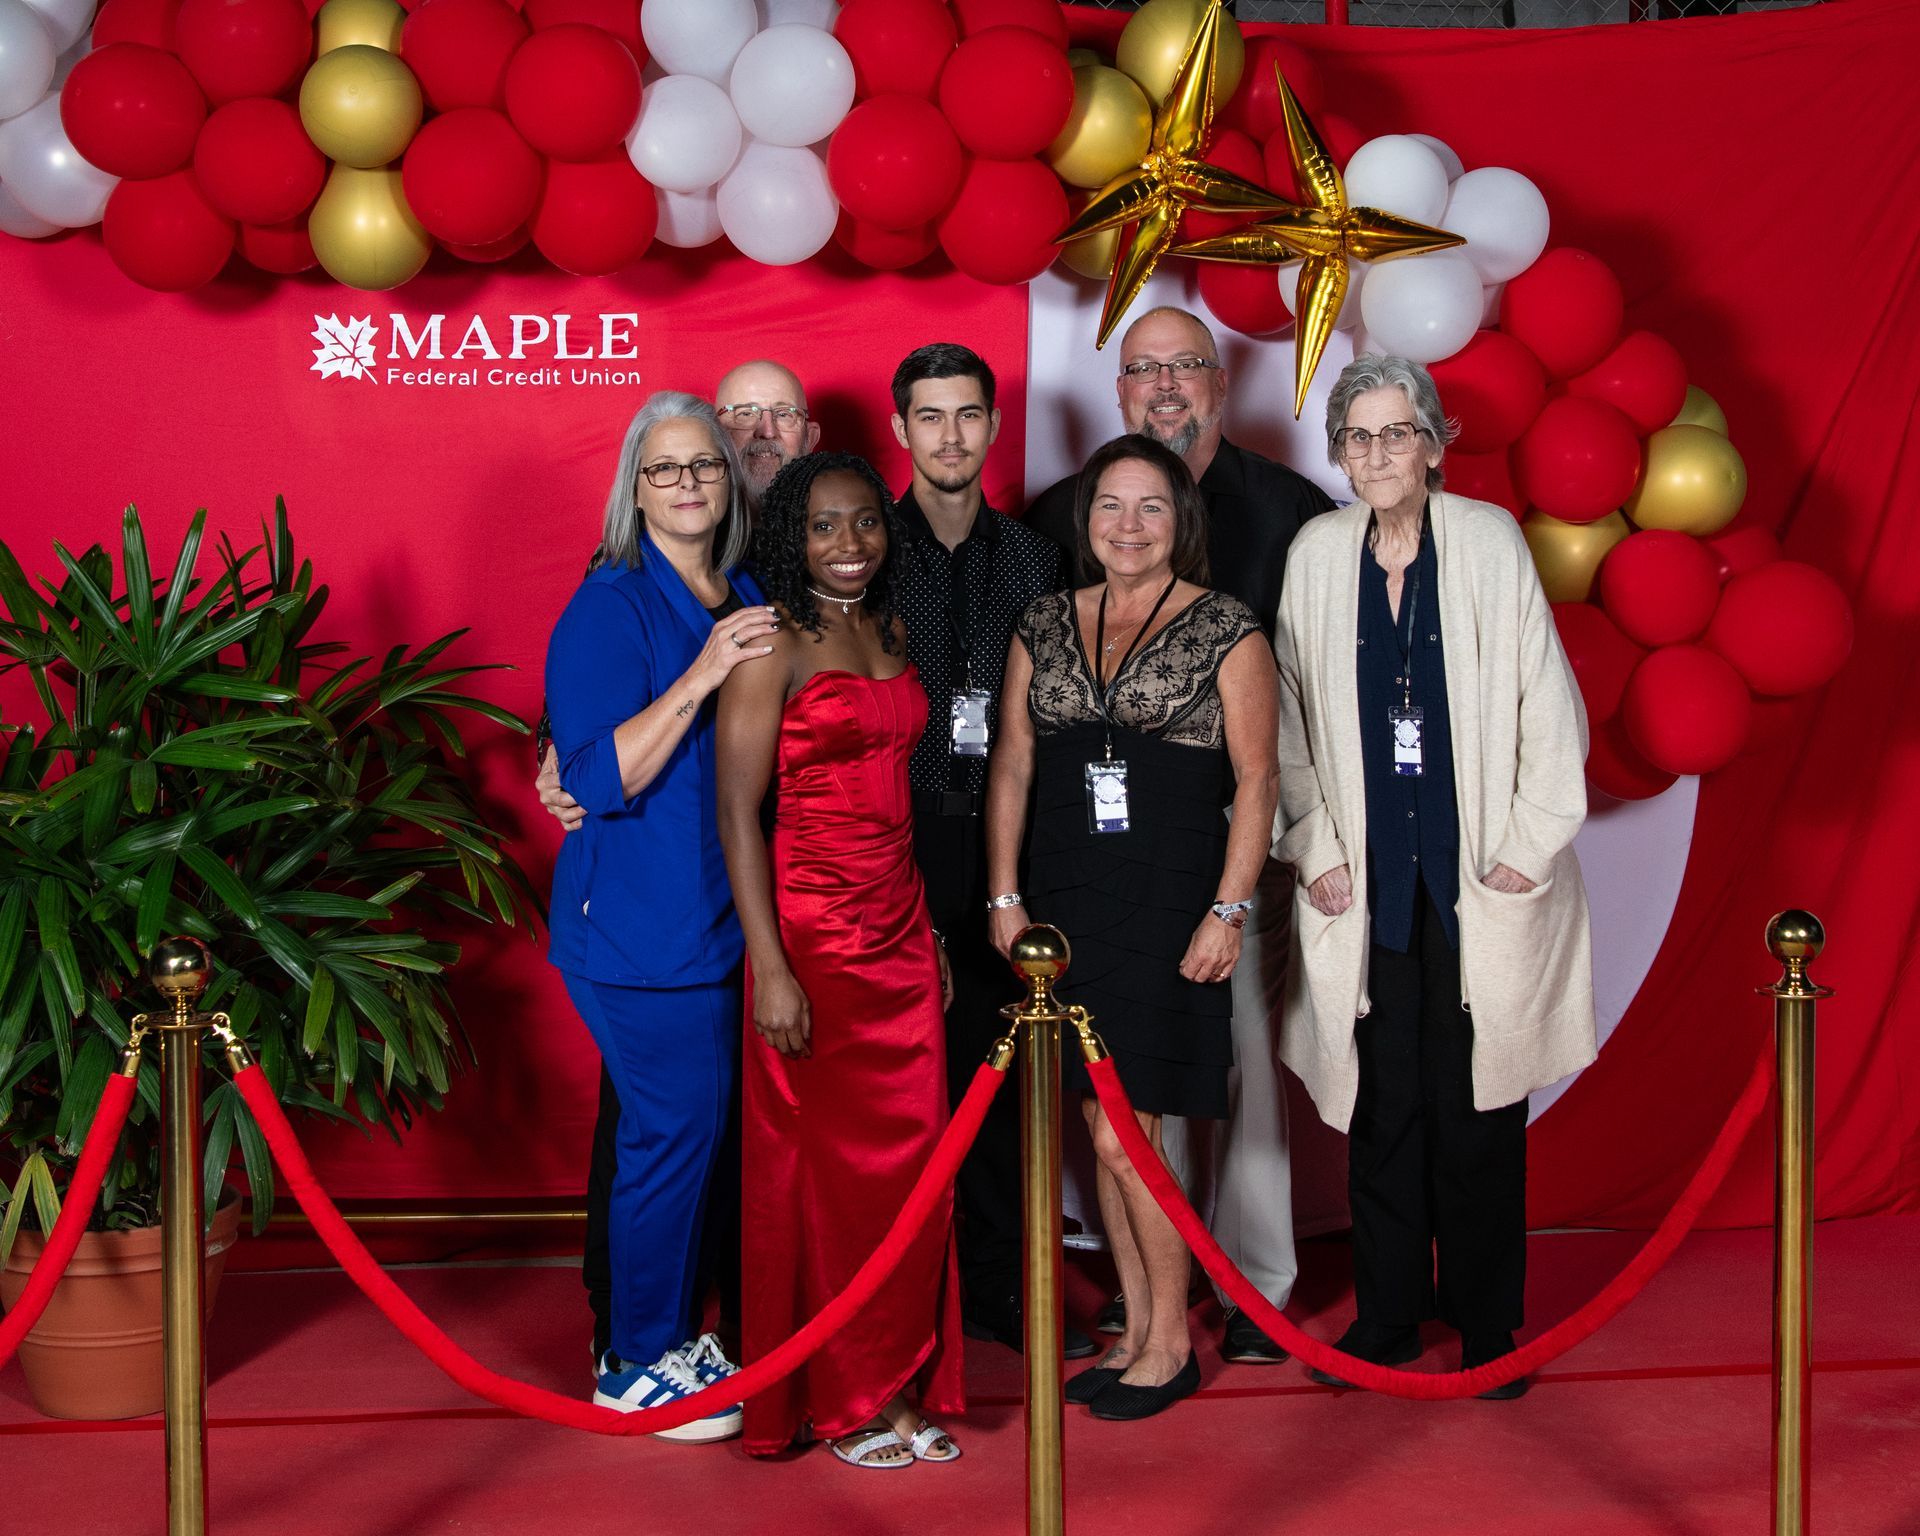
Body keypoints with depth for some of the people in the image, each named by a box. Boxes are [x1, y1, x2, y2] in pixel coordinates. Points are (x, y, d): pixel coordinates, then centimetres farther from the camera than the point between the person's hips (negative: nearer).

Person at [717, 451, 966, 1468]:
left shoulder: (892, 631, 12)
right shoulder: (773, 642, -9)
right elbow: (738, 810, -13)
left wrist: (927, 929, 15)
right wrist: (769, 969, -17)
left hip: (901, 927, 7)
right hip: (812, 933, -7)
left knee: (912, 1159, 8)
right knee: (825, 1167, 2)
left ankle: (896, 1387, 21)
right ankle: (834, 1403, 16)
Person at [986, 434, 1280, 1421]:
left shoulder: (1224, 630, -2)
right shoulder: (1044, 627, 11)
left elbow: (1256, 782, -4)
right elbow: (1011, 768, 12)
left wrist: (1228, 911, -11)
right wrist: (1006, 897, 5)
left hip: (1169, 906, -5)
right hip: (1067, 904, 5)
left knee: (1124, 1138, -7)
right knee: (1104, 1130, 9)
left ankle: (1170, 1342, 9)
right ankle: (1137, 1331, 21)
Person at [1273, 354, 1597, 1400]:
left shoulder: (1490, 540, -3)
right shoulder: (1318, 553, 4)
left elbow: (1547, 705, -1)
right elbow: (1291, 718, 10)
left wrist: (1529, 847, -4)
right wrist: (1314, 845, 3)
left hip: (1480, 877, -2)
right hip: (1368, 878, 2)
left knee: (1478, 1103, 2)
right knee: (1382, 1100, 5)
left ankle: (1485, 1323, 15)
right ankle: (1387, 1314, 19)